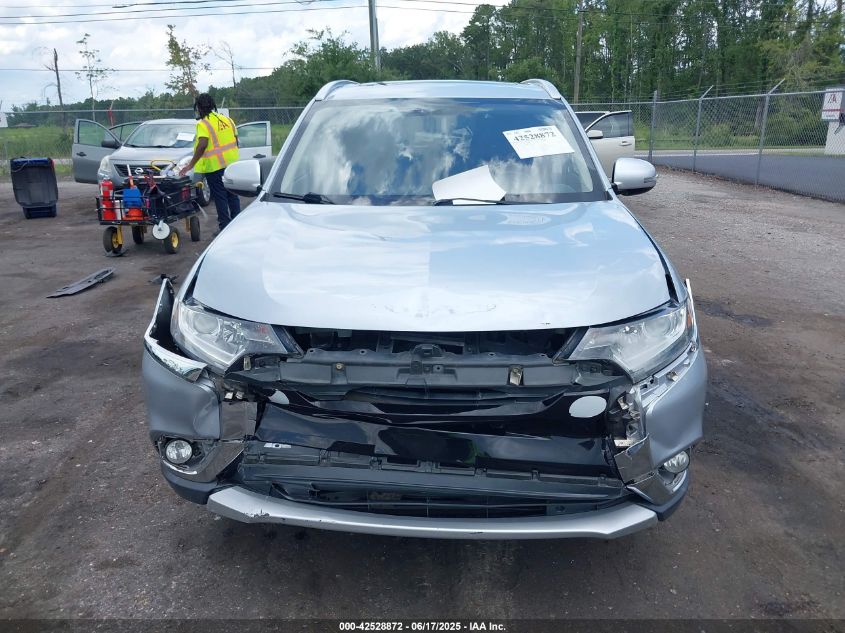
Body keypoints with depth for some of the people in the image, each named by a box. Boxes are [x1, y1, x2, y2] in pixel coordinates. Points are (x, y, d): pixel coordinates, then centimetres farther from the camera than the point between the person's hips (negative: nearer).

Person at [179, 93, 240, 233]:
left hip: (215, 166, -6)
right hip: (231, 163, 6)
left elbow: (202, 145, -23)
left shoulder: (203, 124, -12)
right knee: (232, 195, 14)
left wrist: (190, 165, -20)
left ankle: (225, 226, 3)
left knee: (220, 197, 1)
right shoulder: (227, 119, 8)